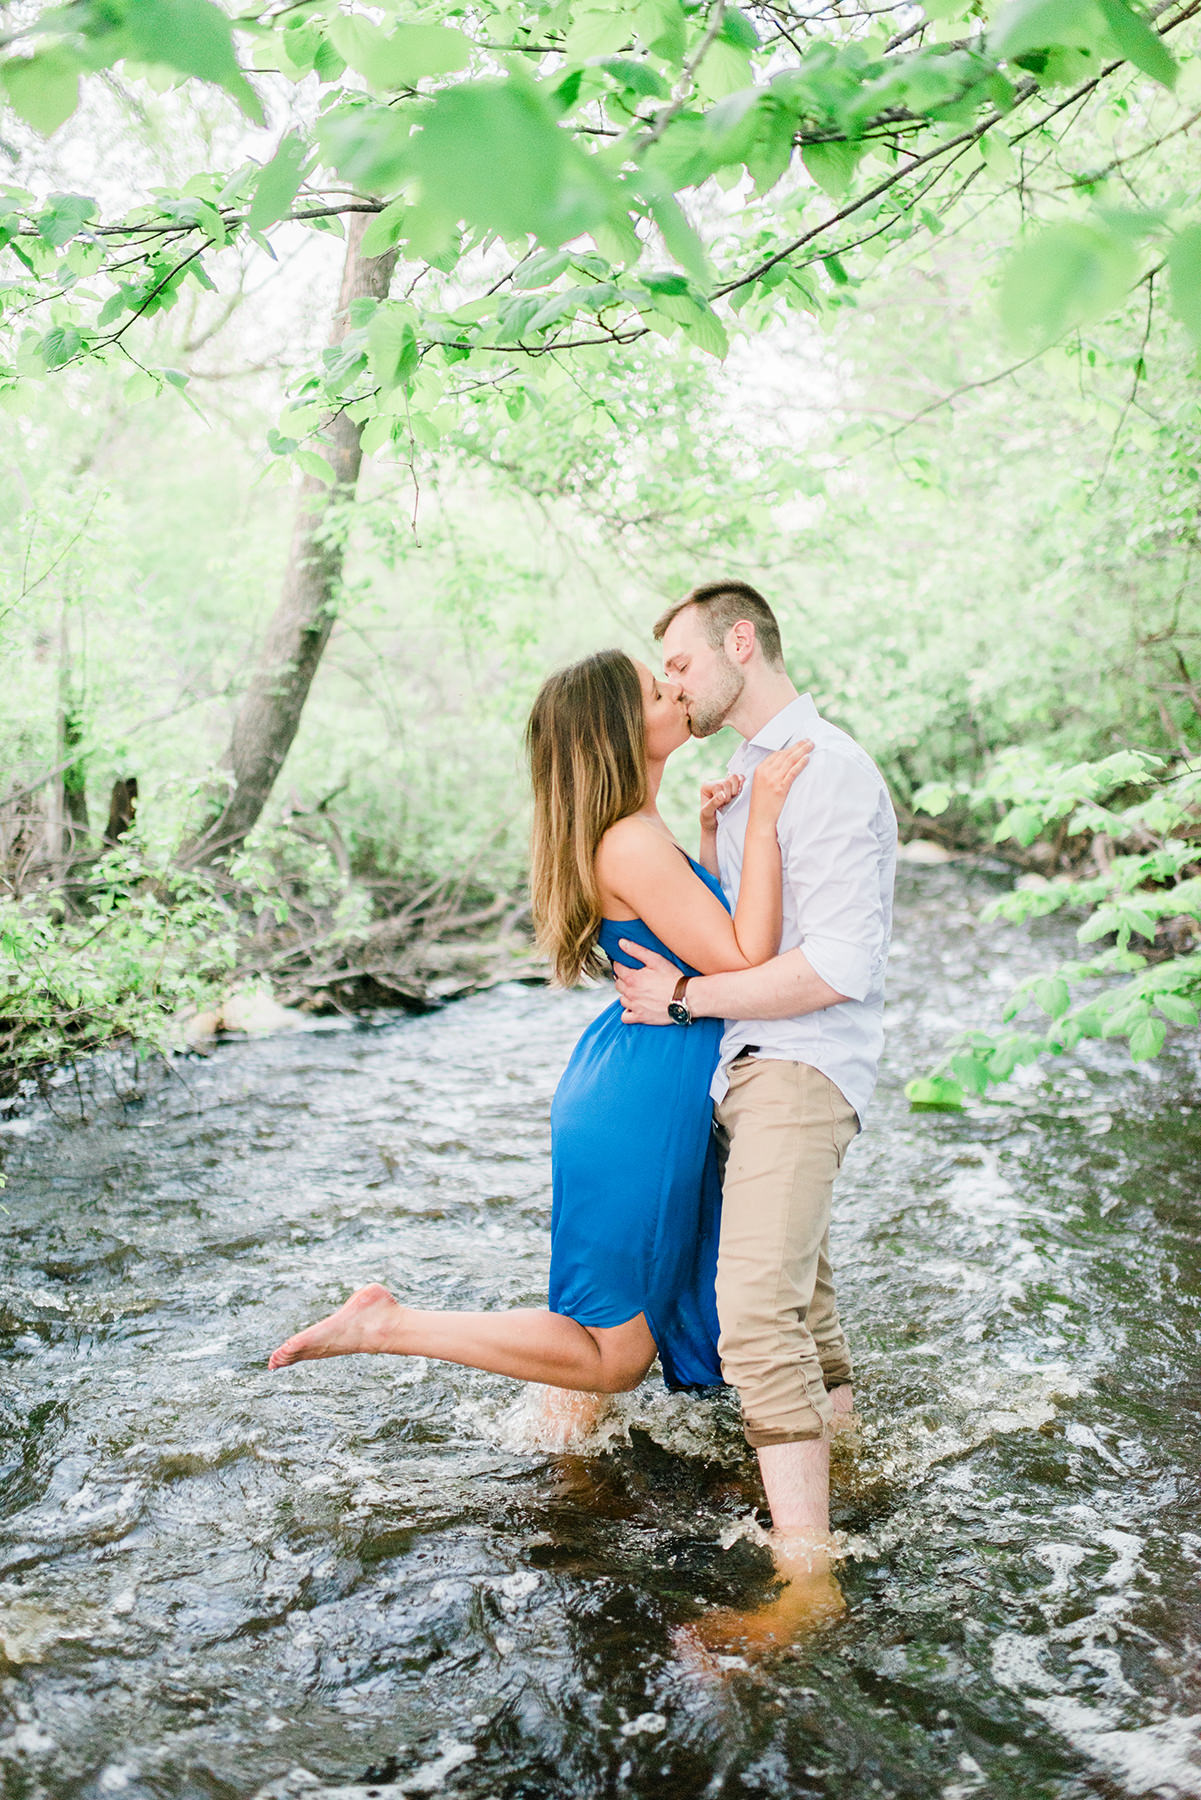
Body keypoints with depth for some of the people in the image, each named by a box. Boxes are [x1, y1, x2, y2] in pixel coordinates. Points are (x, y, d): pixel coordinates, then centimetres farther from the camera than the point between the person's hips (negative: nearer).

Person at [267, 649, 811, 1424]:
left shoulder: (640, 833, 8)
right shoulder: (635, 845, -24)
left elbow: (705, 934, 21)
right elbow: (745, 960, -26)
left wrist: (711, 835, 12)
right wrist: (762, 822, -24)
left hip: (647, 1089, 10)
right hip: (640, 1106, -10)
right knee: (614, 1355, 3)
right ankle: (388, 1325, 4)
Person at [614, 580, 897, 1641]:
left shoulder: (829, 772, -14)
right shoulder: (755, 774, 17)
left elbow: (840, 965, -22)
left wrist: (685, 998, -15)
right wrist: (713, 832, 8)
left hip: (800, 1069, -10)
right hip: (746, 1068, 11)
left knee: (757, 1308, -22)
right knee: (799, 1296, 21)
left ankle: (805, 1581, -20)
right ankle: (841, 1454, 38)